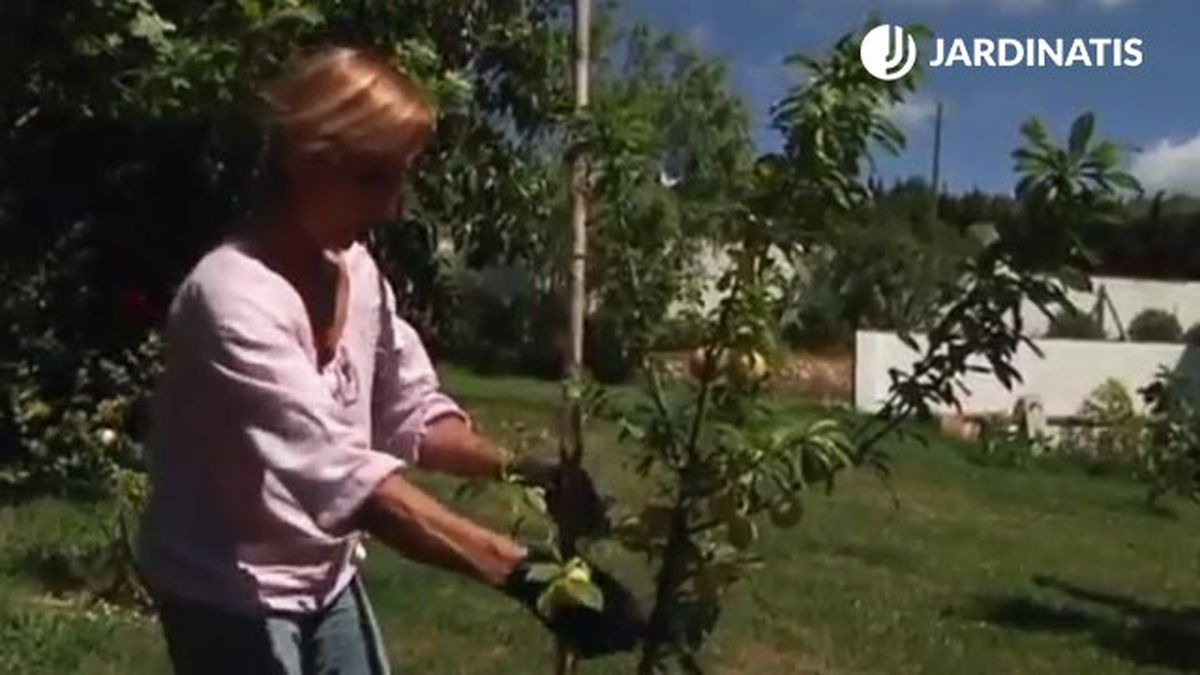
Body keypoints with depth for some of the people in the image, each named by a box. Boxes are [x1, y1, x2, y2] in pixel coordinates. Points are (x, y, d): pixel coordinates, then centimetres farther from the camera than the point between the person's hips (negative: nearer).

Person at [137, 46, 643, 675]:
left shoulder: (357, 273, -5)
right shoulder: (232, 295, -29)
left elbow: (411, 413, 2)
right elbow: (340, 474, -38)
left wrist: (518, 469, -17)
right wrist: (520, 570, -44)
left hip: (324, 578, 7)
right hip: (231, 597, -7)